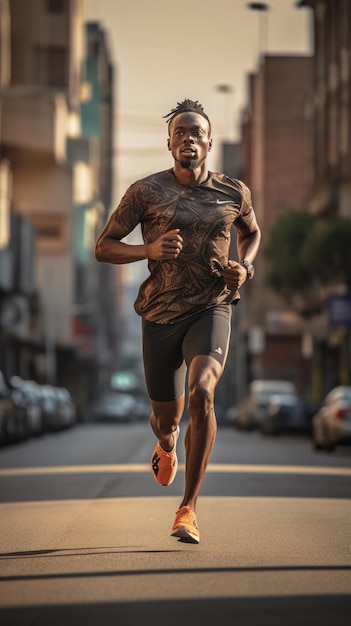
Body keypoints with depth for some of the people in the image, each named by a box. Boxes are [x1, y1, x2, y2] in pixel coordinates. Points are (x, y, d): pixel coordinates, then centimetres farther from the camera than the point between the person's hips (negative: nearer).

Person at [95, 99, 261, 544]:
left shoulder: (234, 194, 4)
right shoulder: (146, 191, -2)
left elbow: (251, 234, 24)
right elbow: (103, 248, 1)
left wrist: (245, 267, 3)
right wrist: (149, 249, -17)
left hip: (211, 310, -1)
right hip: (160, 315, 1)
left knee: (201, 392, -27)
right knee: (166, 416, 10)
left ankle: (188, 508, -19)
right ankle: (167, 444, 54)